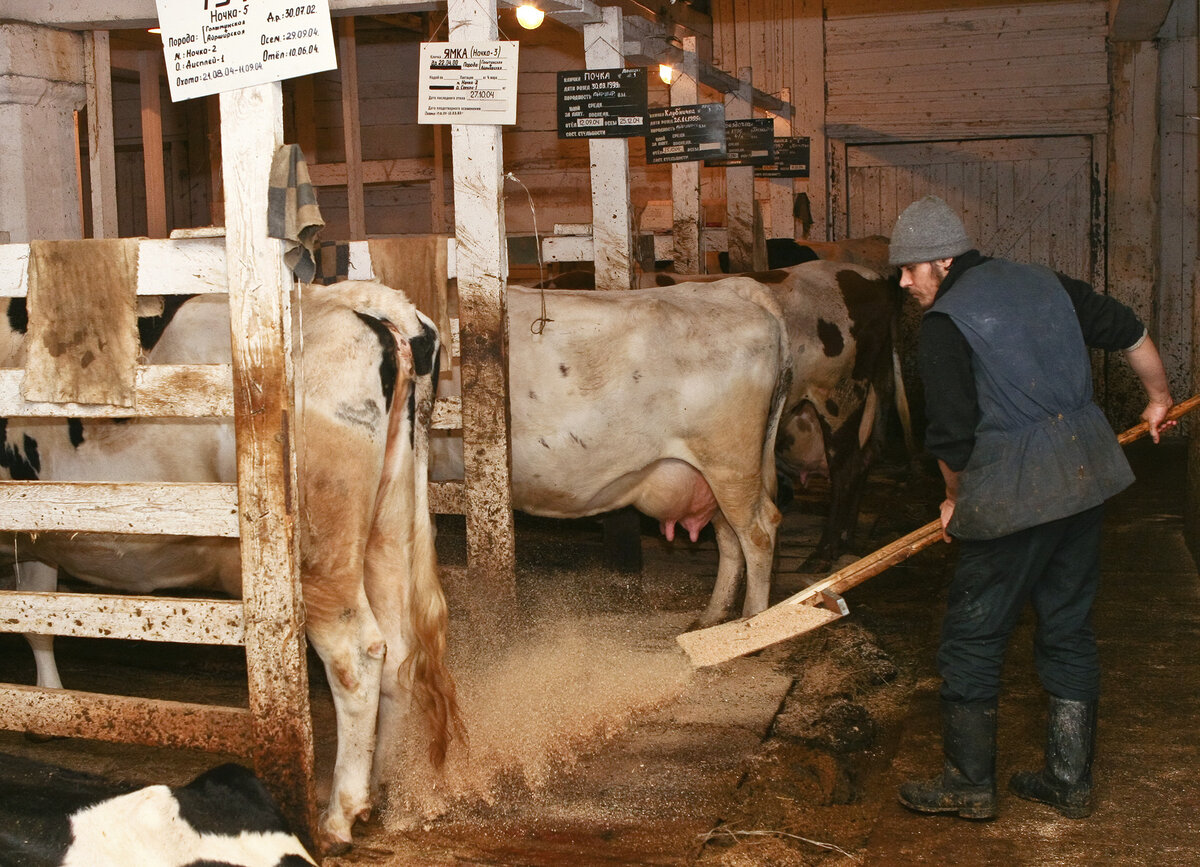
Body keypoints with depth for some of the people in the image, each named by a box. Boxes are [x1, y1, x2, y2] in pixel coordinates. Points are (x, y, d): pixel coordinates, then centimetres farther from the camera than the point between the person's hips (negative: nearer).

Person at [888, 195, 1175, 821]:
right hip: (1088, 473, 8)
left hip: (1012, 489, -8)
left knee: (971, 637, 6)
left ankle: (970, 784, 16)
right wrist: (1158, 398, 37)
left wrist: (957, 496, 6)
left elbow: (951, 433, -13)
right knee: (1069, 628, 17)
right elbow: (1129, 331, 21)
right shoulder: (1044, 282, 12)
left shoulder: (944, 320, -9)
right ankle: (1069, 781, 25)